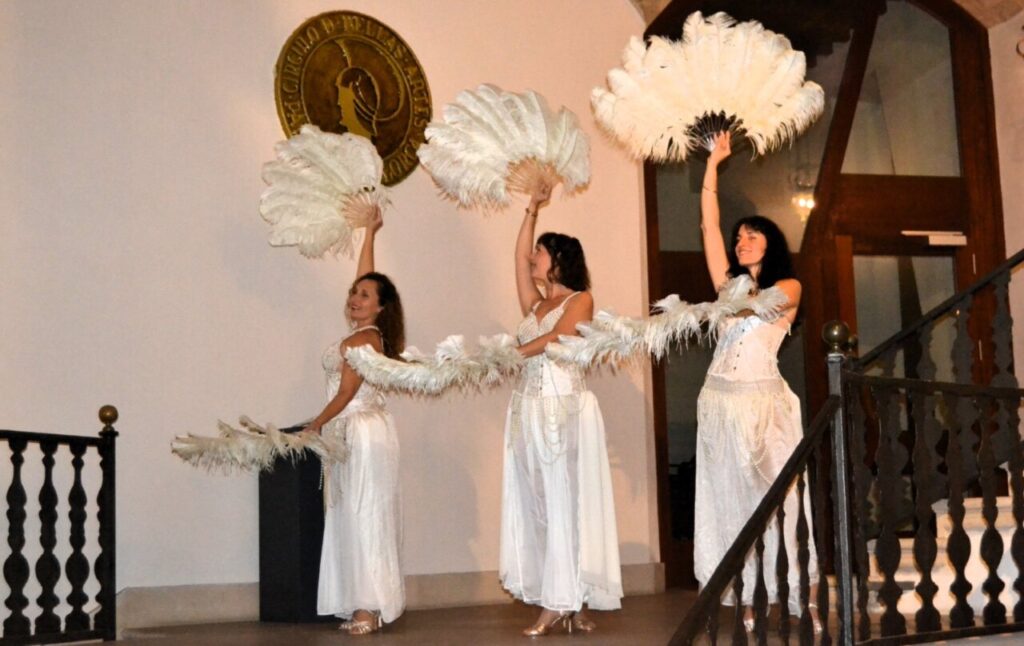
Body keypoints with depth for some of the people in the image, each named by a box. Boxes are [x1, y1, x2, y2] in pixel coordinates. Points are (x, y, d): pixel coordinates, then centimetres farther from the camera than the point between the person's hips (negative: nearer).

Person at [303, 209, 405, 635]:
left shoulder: (363, 340, -14)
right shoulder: (366, 334, 10)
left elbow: (346, 395, -15)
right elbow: (365, 276, 21)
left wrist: (314, 427, -6)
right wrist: (370, 234, 27)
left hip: (363, 434, -9)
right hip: (350, 434, 9)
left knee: (364, 517, -9)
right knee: (352, 517, 8)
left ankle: (370, 608, -8)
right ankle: (363, 602, 10)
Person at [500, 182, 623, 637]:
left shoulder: (580, 299, 2)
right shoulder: (534, 303, 19)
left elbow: (559, 338, -13)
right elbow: (518, 258, 14)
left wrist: (511, 353, -6)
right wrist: (532, 210, 17)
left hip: (566, 405, -6)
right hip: (529, 407, 6)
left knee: (567, 503, -6)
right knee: (537, 505, 1)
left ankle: (568, 602, -7)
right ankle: (556, 602, 2)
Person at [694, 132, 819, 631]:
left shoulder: (788, 286, 7)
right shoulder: (729, 282, 16)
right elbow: (709, 224, 11)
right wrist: (713, 163, 9)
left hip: (764, 399, -4)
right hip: (720, 399, 4)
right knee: (730, 498, 0)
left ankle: (796, 596, -5)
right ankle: (749, 598, 2)